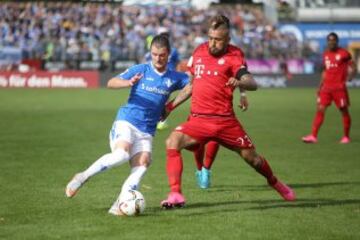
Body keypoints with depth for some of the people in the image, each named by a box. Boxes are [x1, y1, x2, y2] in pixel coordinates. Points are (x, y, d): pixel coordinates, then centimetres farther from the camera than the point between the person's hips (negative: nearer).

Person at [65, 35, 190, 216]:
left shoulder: (174, 77, 9)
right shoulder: (140, 70, 2)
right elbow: (111, 83, -7)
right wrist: (129, 83, -26)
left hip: (147, 131, 3)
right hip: (126, 121, -3)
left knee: (143, 162, -22)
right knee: (122, 153, -29)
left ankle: (119, 205, -24)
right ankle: (82, 177, -11)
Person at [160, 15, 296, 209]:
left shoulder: (233, 57, -6)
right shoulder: (199, 52, 7)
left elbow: (252, 84, -20)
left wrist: (239, 82, -43)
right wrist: (171, 105, 16)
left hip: (225, 120, -2)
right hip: (198, 119, 2)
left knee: (251, 156, 9)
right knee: (173, 142, -24)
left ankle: (275, 183, 41)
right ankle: (175, 194, -24)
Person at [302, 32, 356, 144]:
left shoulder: (344, 54, -5)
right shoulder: (325, 54, 12)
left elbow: (353, 68, -3)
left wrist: (350, 76, -23)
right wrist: (320, 86, 17)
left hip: (339, 88, -5)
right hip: (326, 88, 5)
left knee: (344, 111, 3)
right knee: (320, 109, -4)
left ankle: (346, 137, 15)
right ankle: (313, 136, -7)